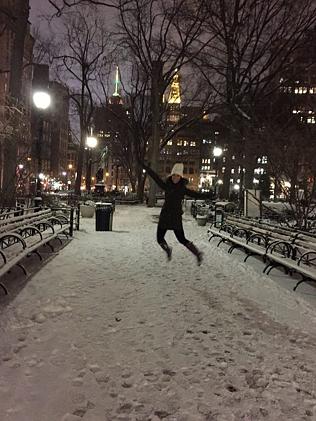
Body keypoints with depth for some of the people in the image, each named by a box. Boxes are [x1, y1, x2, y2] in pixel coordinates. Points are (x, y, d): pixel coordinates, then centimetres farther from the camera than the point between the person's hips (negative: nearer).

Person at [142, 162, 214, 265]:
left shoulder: (183, 189, -3)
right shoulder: (166, 186, 3)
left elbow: (196, 194, -12)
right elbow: (155, 176, 6)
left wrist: (206, 195, -27)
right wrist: (145, 166, 7)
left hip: (176, 218, -3)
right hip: (164, 216, 3)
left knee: (182, 239, -2)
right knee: (159, 239, 6)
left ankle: (198, 253, 17)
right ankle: (168, 250, 37)